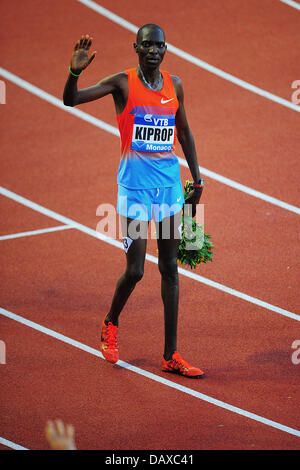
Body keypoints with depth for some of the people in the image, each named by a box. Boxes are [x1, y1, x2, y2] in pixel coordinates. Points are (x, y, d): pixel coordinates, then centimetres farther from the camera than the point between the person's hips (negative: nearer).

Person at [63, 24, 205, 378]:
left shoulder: (174, 84, 9)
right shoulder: (123, 83, -5)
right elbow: (70, 100, -12)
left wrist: (197, 180, 18)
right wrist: (75, 71, -32)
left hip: (170, 183, 5)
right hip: (135, 184, -5)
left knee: (169, 268, 4)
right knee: (135, 270, -5)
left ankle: (171, 355, 8)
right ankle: (110, 323, 27)